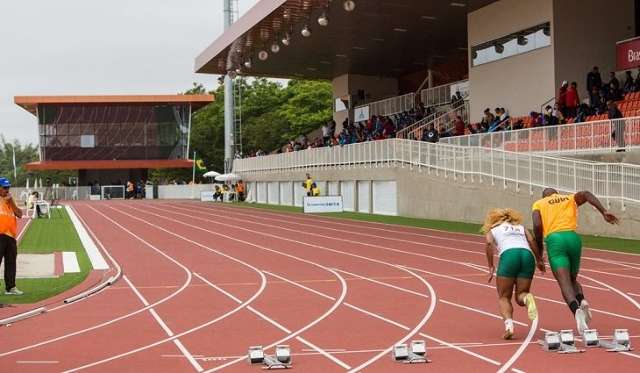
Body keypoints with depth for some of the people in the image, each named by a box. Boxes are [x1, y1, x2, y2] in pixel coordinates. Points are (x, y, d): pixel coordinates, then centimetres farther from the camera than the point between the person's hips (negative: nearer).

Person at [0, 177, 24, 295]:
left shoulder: (10, 200, 18)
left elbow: (19, 214, 7)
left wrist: (11, 201, 0)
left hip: (11, 236, 7)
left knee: (11, 262, 10)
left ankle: (10, 287, 16)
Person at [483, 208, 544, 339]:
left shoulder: (492, 230, 26)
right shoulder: (521, 227, 34)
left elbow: (489, 243, 4)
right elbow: (532, 241, 14)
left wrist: (491, 267, 5)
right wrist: (539, 260, 15)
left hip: (508, 255, -2)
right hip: (527, 255, 3)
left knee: (504, 297, 10)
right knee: (520, 296, 13)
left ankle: (508, 324, -16)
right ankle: (527, 298, -23)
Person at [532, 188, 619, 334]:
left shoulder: (538, 204, 19)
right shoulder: (570, 199, 26)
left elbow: (537, 226, 2)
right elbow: (586, 194, 5)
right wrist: (604, 212, -5)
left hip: (554, 239, -3)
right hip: (573, 237, 3)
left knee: (564, 283, -12)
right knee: (572, 279, 21)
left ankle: (576, 309, -41)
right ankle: (582, 301, -10)